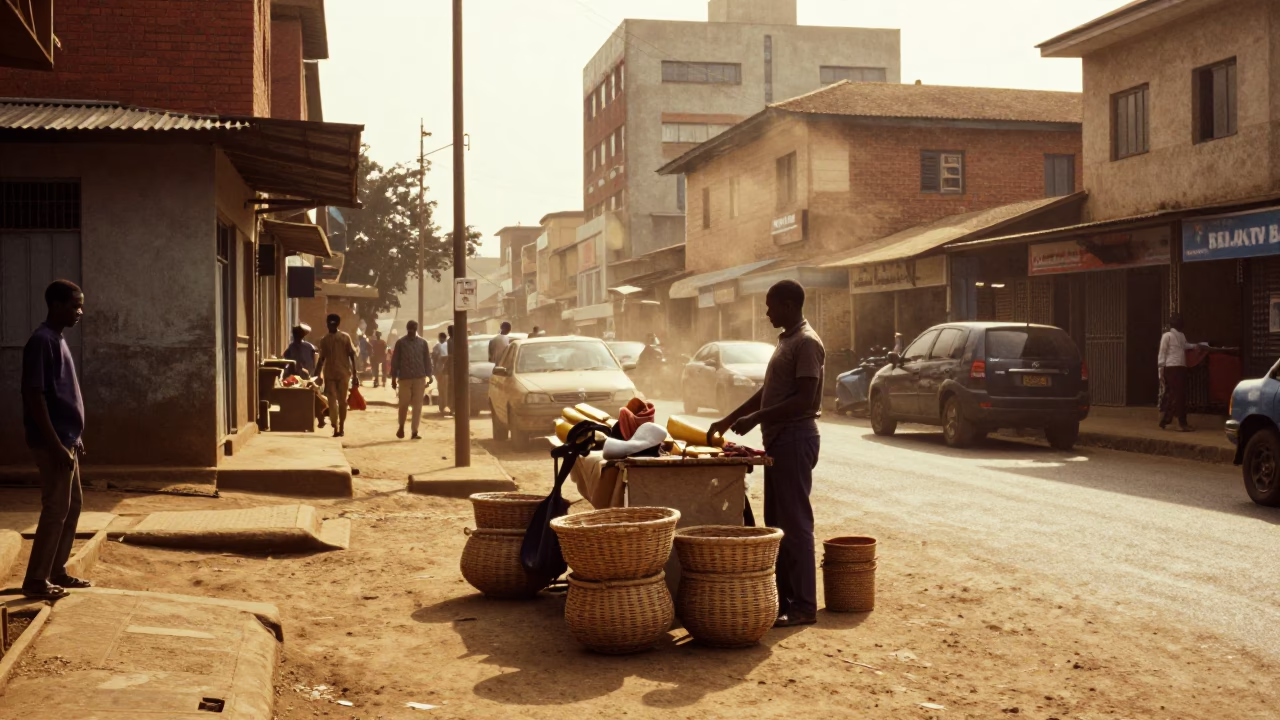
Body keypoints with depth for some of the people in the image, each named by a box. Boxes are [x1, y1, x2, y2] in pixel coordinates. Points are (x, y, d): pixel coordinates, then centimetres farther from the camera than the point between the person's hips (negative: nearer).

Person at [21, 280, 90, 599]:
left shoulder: (58, 340, 13)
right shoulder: (41, 341, -17)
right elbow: (35, 397, -21)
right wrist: (56, 445, -22)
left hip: (65, 440, 10)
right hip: (52, 443, -10)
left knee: (72, 505, 15)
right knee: (55, 510, -5)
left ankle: (56, 571, 23)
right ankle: (35, 580, 3)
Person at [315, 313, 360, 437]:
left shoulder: (345, 337, -1)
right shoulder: (324, 340, 8)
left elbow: (352, 356, -1)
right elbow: (322, 359, 12)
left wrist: (354, 374, -6)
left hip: (343, 373, -2)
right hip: (329, 374, 2)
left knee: (342, 401, 5)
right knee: (332, 402, -4)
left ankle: (341, 427, 15)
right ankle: (336, 428, -5)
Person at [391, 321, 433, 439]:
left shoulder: (422, 343, 6)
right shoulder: (401, 343, 2)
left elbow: (427, 360, 9)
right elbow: (395, 361, 3)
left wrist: (428, 376, 3)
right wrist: (394, 377, 0)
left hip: (419, 378, 1)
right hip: (405, 378, -1)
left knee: (418, 405, -1)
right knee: (404, 404, 3)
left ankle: (415, 431, 2)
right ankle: (401, 427, 25)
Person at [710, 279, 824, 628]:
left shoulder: (806, 343, -14)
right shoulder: (786, 340, 16)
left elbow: (804, 399, -22)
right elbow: (768, 392, 23)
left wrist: (756, 418, -20)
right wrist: (729, 419, 20)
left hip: (795, 438, -10)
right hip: (779, 439, 10)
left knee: (795, 523, -7)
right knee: (776, 522, 11)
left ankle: (804, 606, -3)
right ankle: (784, 598, 17)